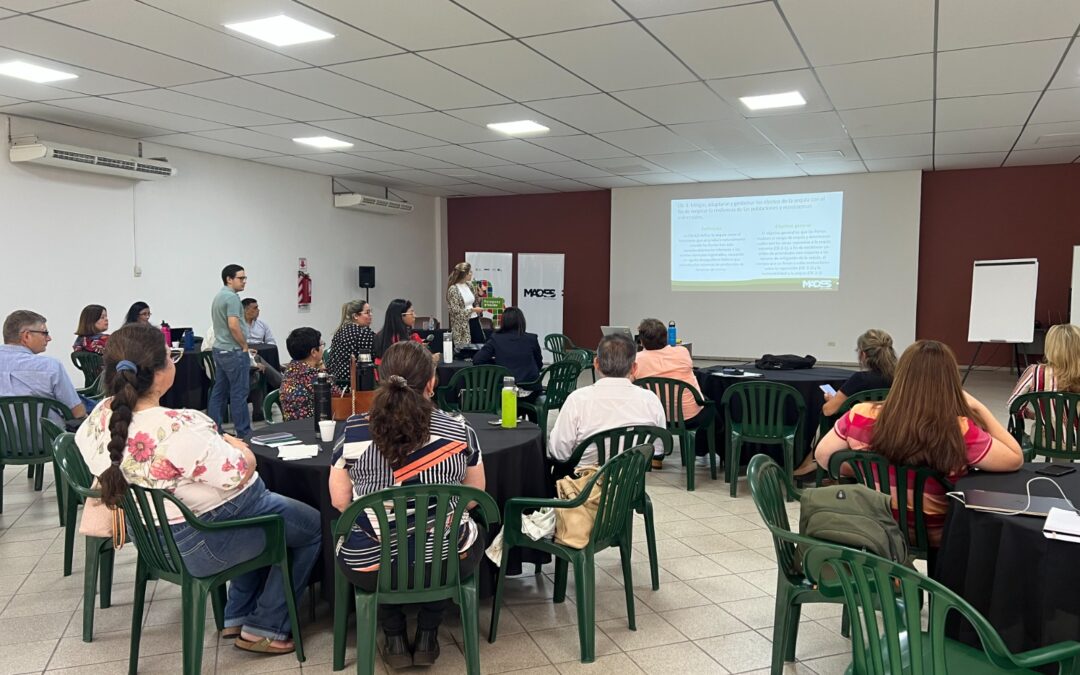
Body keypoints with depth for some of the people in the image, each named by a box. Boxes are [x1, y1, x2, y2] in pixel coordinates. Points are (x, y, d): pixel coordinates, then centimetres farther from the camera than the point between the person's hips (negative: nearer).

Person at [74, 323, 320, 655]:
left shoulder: (100, 416, -10)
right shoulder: (180, 429, -36)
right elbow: (240, 474, -28)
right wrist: (237, 447, -5)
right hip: (207, 541, -8)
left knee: (269, 508, 32)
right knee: (313, 527, 14)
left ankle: (236, 616, 36)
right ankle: (265, 629, 19)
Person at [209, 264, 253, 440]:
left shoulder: (218, 296, 16)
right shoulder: (232, 297, -16)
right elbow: (234, 326, -24)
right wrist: (245, 346, -11)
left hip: (220, 350, 10)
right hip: (233, 351, -10)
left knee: (219, 392, 11)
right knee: (239, 393, -5)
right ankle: (244, 433, -1)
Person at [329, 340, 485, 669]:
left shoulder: (353, 432, -11)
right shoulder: (459, 431, -11)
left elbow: (340, 501, -2)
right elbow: (474, 496, 1)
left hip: (371, 567, 1)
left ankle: (395, 638, 29)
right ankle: (427, 636, 31)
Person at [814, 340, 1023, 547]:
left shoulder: (861, 416, -20)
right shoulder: (959, 433, -26)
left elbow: (822, 457, -5)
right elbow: (1016, 459, -11)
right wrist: (979, 408, -9)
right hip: (935, 536, -2)